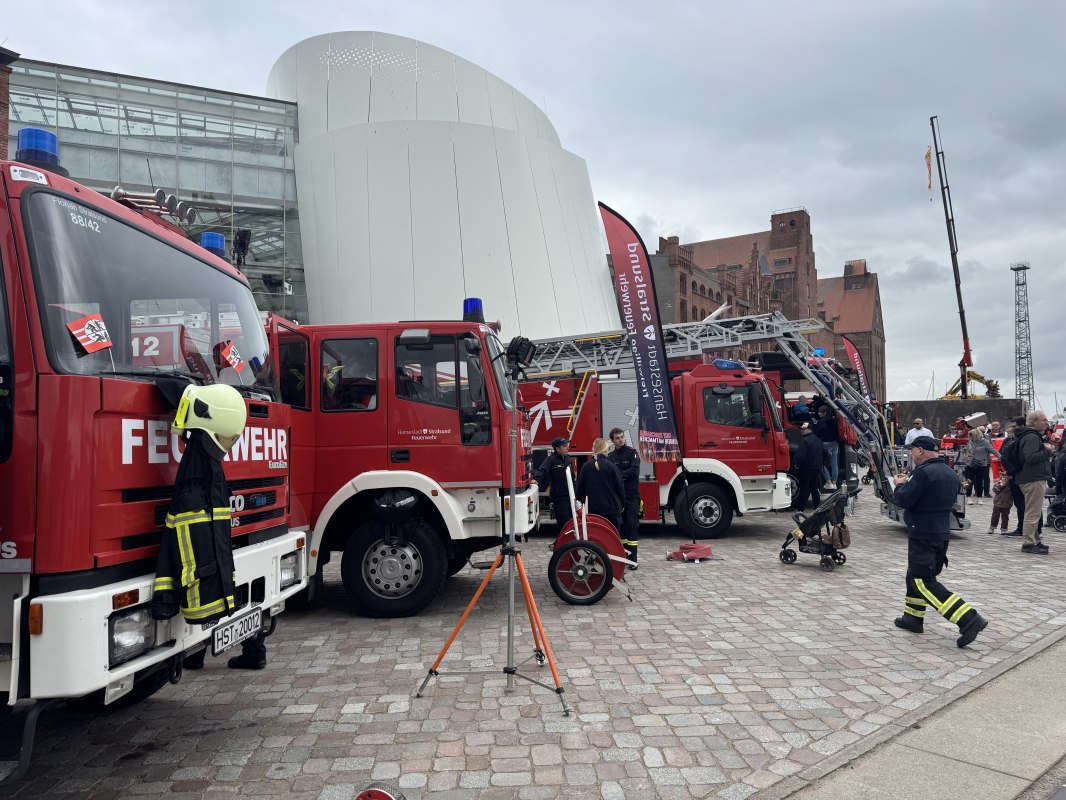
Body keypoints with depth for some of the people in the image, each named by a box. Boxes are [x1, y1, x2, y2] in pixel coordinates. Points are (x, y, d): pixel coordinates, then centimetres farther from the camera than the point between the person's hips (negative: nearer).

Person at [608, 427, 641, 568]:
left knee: (632, 525, -5)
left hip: (631, 495, -4)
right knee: (620, 525, 7)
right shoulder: (610, 456, 10)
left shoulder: (632, 453, -1)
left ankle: (632, 559, -4)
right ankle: (623, 555, 16)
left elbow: (634, 471, -14)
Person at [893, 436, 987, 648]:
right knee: (915, 575, 21)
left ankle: (969, 620, -14)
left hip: (923, 534, -9)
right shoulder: (950, 473, 11)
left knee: (924, 582, -6)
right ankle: (913, 618, 28)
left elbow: (903, 500, -21)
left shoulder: (924, 472, -19)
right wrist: (909, 483, 15)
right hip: (942, 532, 10)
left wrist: (900, 485, 1)